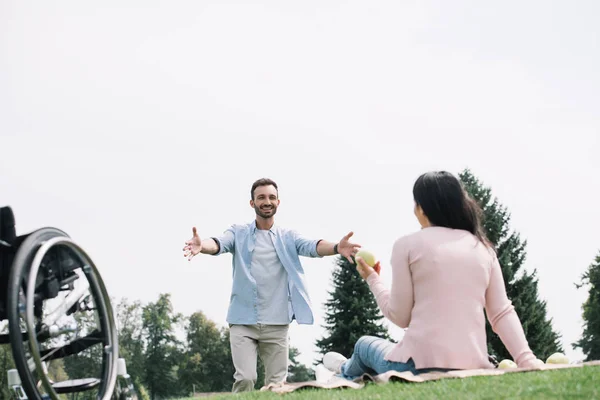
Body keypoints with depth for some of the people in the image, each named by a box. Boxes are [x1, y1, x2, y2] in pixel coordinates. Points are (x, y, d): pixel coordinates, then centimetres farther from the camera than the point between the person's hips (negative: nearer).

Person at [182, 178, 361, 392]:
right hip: (243, 321, -2)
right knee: (245, 378, -13)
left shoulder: (288, 236, 9)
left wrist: (336, 247, -33)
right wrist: (202, 245, -39)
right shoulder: (239, 233, 6)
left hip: (277, 323, 2)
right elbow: (220, 243, -14)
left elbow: (311, 246, -9)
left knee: (277, 384, 4)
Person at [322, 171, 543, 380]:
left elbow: (400, 316, 0)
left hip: (422, 365, -4)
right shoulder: (483, 248, 10)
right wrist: (527, 360, -1)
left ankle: (346, 370, 62)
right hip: (474, 367, 4)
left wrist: (372, 279, 15)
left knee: (364, 345, 32)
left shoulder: (408, 244, -2)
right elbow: (502, 314, 3)